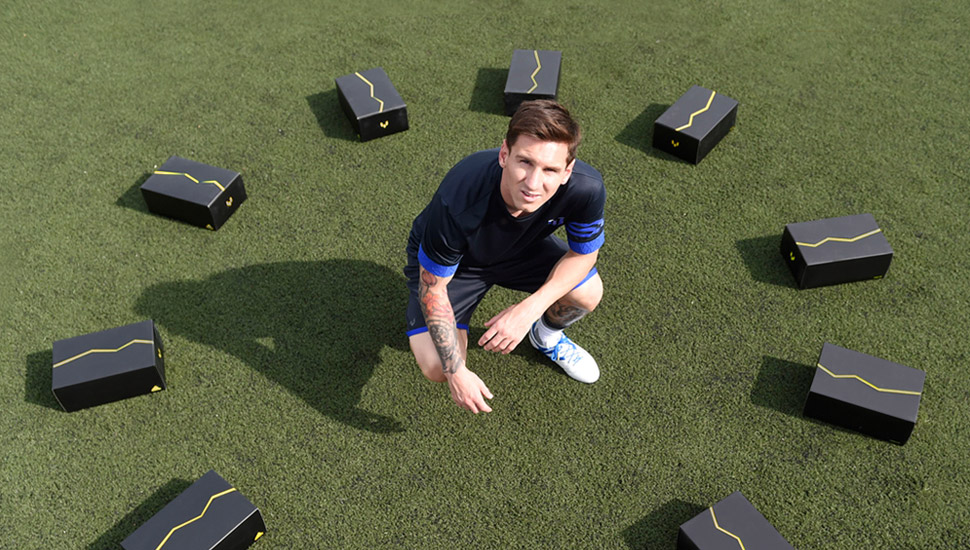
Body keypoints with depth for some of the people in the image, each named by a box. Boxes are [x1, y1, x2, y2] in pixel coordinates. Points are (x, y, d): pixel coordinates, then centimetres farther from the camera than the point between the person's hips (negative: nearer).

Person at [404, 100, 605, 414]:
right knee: (437, 366, -19)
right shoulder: (458, 204, -43)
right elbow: (432, 288, -26)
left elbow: (583, 253, -14)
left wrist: (529, 309, -28)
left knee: (588, 293, -18)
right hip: (450, 260, -3)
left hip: (523, 246, 3)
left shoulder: (585, 188, -34)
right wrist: (456, 372, -27)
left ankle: (546, 335, 19)